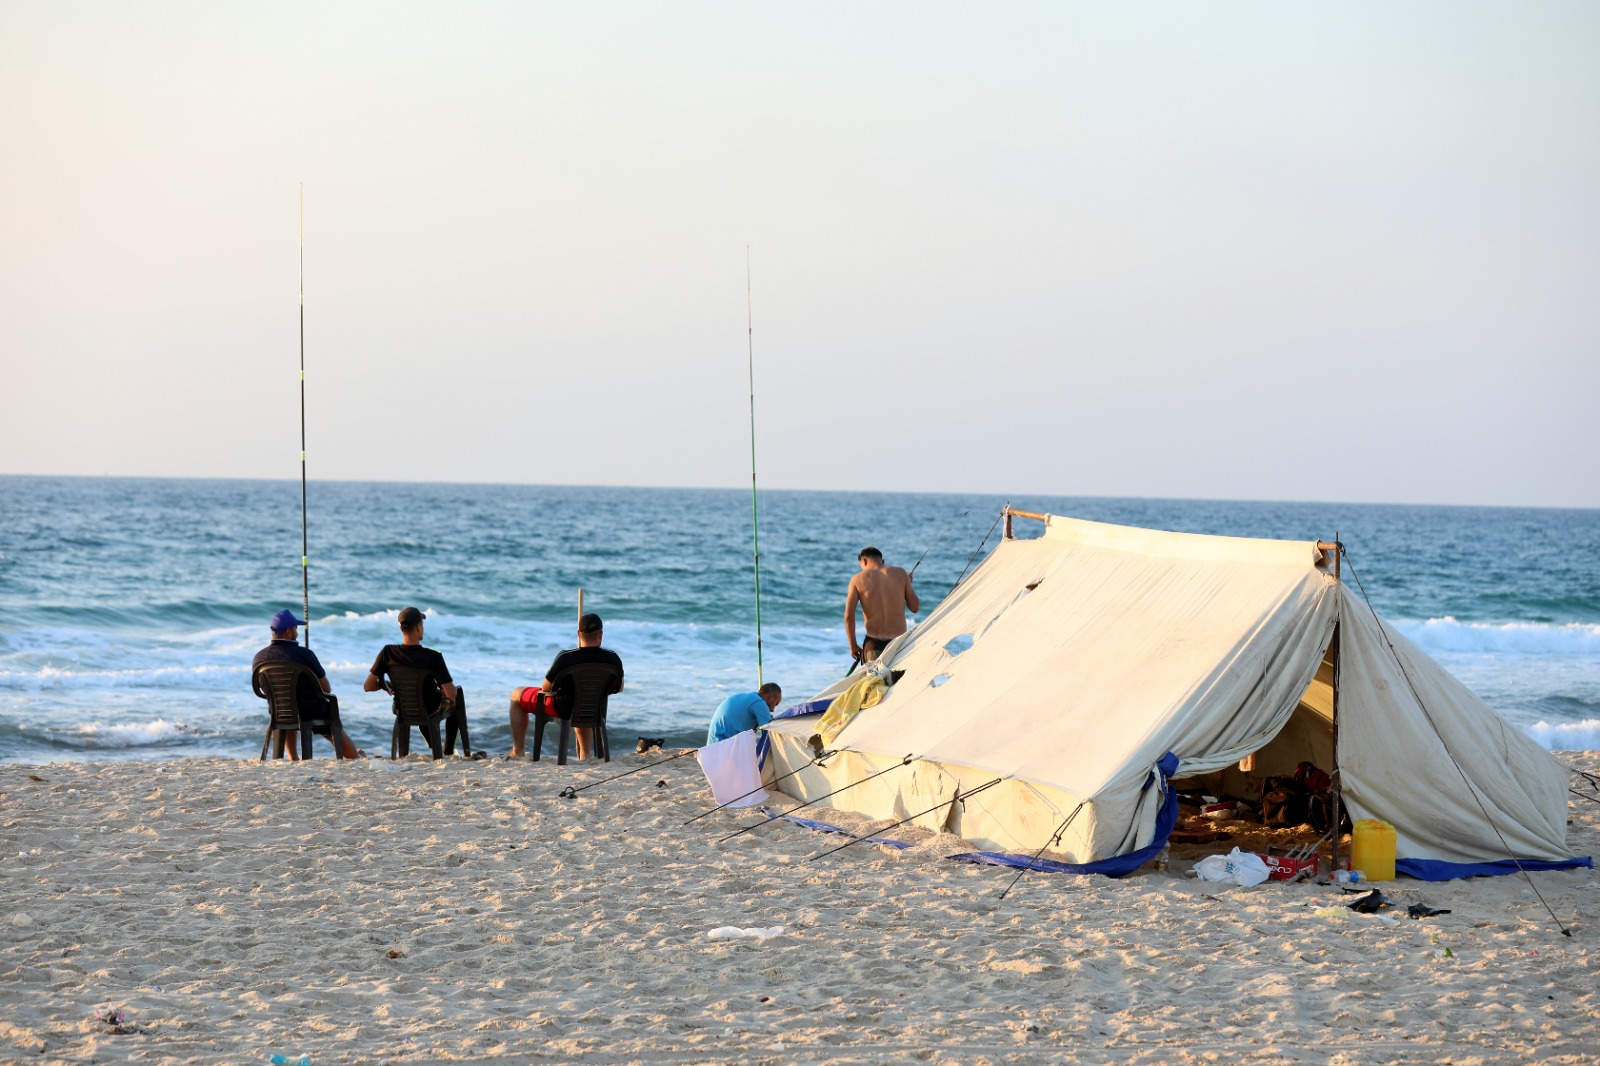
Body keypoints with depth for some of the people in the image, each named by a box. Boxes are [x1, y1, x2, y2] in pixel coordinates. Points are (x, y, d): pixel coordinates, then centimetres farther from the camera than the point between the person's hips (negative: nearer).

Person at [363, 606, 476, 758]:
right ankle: (448, 750, 35)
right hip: (430, 710, -4)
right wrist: (445, 687, -5)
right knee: (458, 692, 30)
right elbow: (451, 694, -30)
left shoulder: (388, 652, -23)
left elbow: (368, 686, -18)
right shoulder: (433, 657, -33)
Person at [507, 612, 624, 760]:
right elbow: (619, 688, -1)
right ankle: (585, 755, 44)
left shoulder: (565, 658, -30)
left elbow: (546, 688, -17)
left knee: (516, 694, 21)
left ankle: (517, 752, 24)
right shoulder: (613, 658, -19)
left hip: (562, 708, -4)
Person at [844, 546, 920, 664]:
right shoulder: (900, 574, 3)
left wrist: (853, 645, 4)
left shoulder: (858, 580, 1)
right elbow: (915, 607, 6)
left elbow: (849, 615, -6)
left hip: (873, 642, -1)